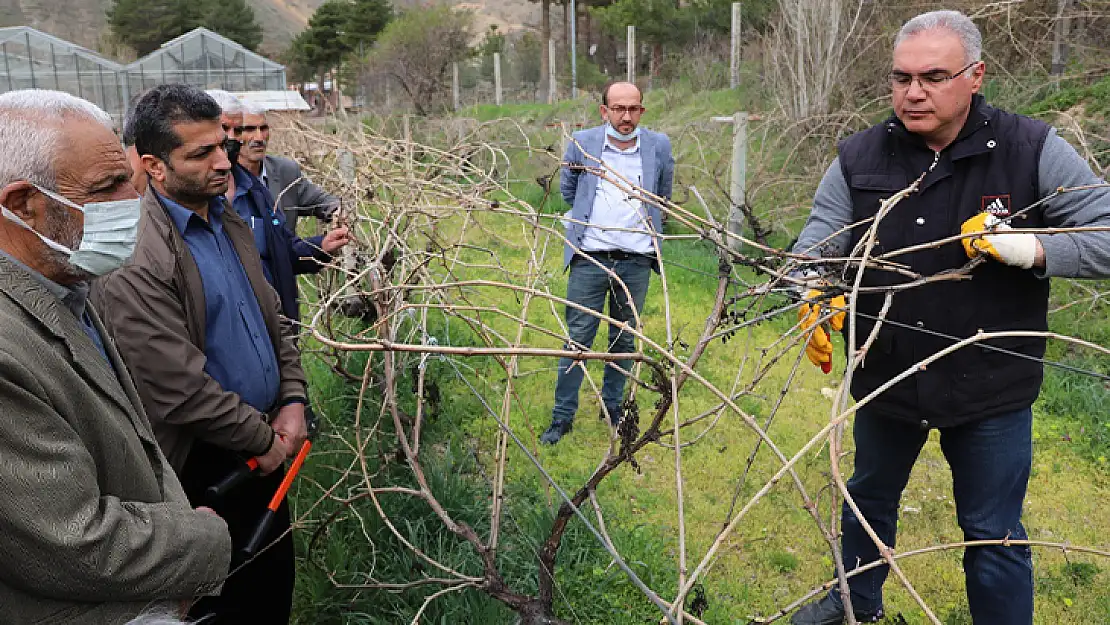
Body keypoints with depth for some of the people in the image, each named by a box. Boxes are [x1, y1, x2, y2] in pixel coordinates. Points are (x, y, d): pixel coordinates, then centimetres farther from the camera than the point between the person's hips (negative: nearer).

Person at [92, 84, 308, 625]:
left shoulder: (229, 222, 5)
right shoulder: (133, 260, -23)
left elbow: (275, 318, 12)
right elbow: (180, 389, -25)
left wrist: (292, 402, 0)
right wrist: (263, 439, -12)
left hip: (263, 445, 7)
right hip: (205, 468, -7)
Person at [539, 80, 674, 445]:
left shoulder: (659, 146, 2)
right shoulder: (582, 143, 0)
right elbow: (567, 189, 18)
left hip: (636, 261, 2)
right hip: (590, 258, -1)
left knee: (625, 339, 12)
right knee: (578, 338, 1)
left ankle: (613, 407, 29)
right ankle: (562, 416, 12)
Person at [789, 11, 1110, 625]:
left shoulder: (1033, 150, -11)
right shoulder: (859, 158, -6)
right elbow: (816, 246, -8)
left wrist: (1032, 248, -27)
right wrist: (818, 300, -28)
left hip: (992, 388, -3)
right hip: (885, 375, 3)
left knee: (993, 534, 11)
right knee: (869, 500, 24)